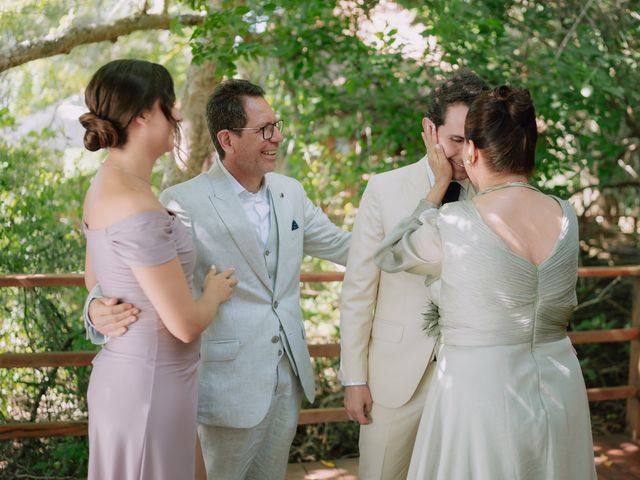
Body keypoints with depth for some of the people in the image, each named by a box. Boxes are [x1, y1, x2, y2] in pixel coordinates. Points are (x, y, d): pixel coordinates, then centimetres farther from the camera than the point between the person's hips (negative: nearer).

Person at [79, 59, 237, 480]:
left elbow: (94, 280, 19)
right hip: (150, 384, -9)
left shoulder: (106, 185, 4)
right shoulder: (138, 209, -25)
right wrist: (215, 293, -2)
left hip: (122, 373, 9)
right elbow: (186, 324, -21)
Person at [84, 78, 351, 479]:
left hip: (289, 377, 6)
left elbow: (341, 245, 16)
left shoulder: (290, 192, 6)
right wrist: (102, 309, -36)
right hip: (230, 382, -6)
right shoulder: (185, 202, -15)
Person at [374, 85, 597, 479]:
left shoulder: (452, 224, -18)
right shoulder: (566, 217, -3)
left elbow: (389, 254, 1)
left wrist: (439, 186, 7)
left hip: (481, 391, -5)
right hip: (560, 387, 5)